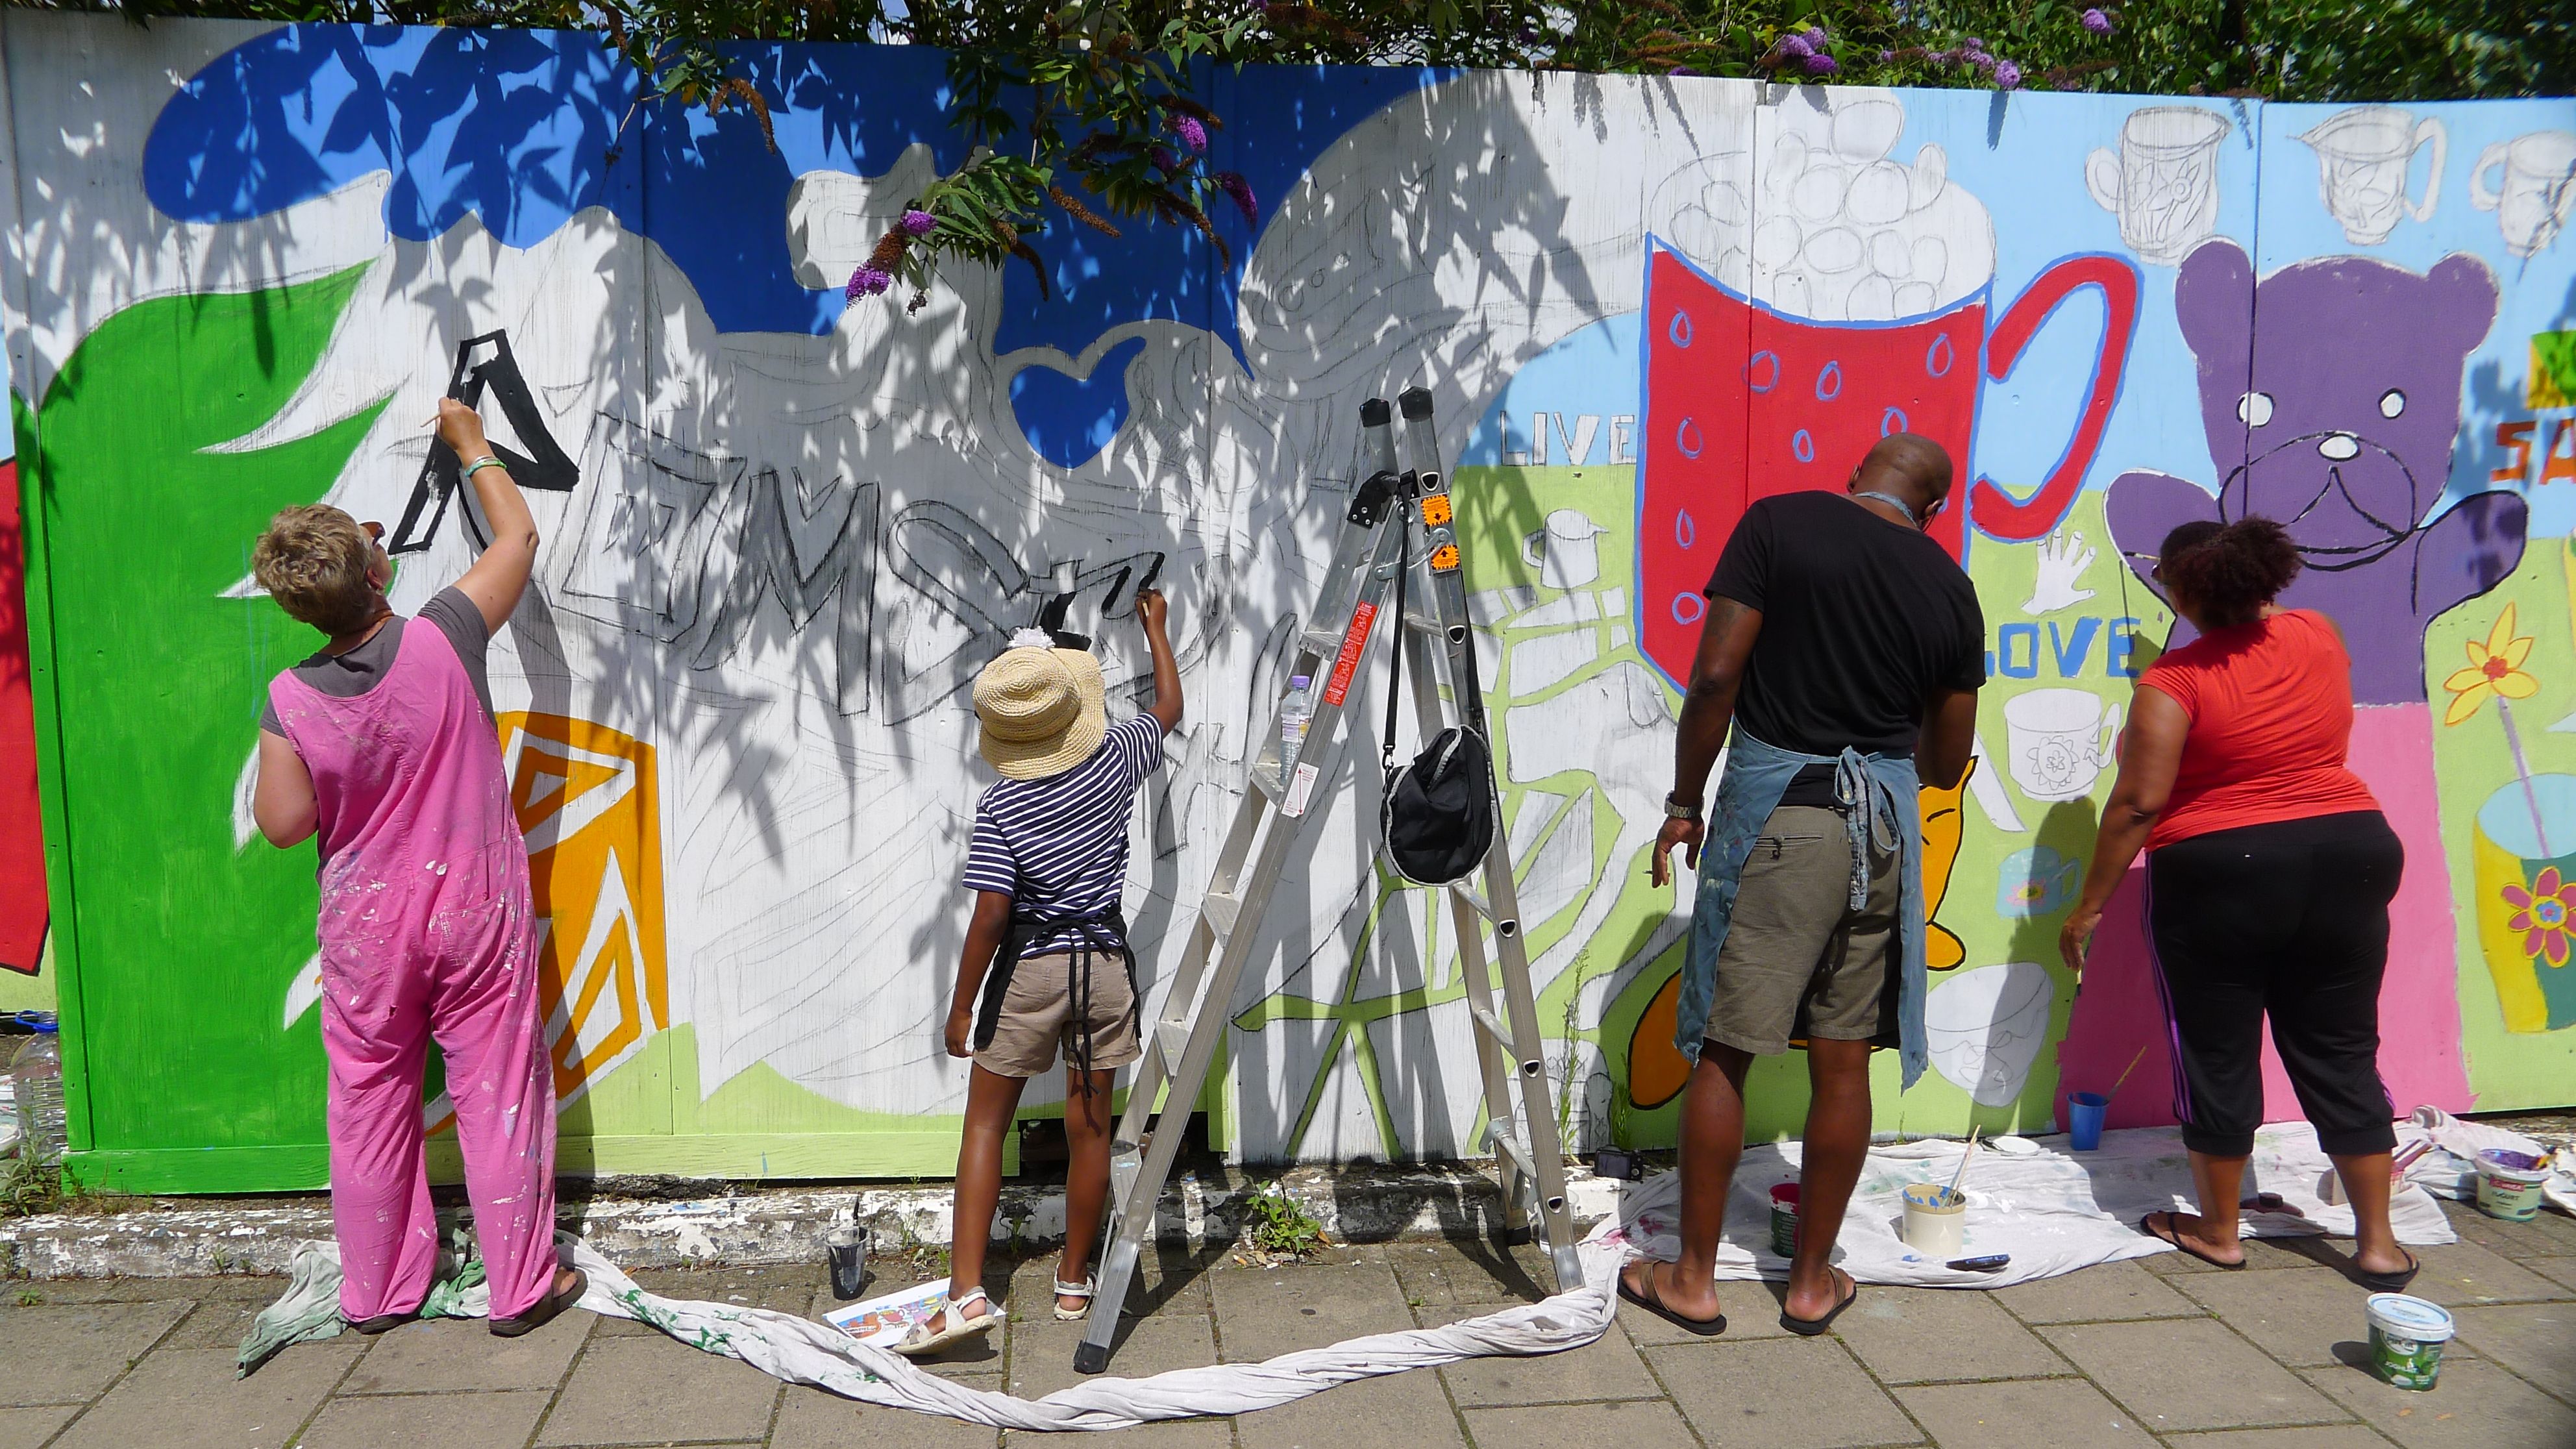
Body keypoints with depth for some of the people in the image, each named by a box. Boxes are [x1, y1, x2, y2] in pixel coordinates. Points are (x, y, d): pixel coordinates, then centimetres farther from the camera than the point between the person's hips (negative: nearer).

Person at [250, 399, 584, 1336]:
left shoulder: (292, 701, -14)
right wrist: (470, 444, 12)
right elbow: (519, 536, -2)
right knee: (498, 1094, 7)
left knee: (371, 1104, 16)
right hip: (475, 910, -1)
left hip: (366, 926, 2)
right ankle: (521, 1286, 16)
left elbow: (284, 824, -9)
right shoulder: (445, 640, -17)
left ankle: (376, 1292, 29)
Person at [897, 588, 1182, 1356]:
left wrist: (961, 1006, -6)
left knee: (985, 1123, 9)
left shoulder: (999, 805, -13)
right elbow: (1169, 705, 16)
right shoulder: (1115, 760, -5)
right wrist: (1154, 626, 31)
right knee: (1089, 1128, 12)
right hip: (1106, 965, 3)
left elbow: (991, 916, -16)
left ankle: (967, 1292, 2)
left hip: (1029, 969, -3)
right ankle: (1074, 1282, 26)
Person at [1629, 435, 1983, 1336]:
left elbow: (1717, 672, -11)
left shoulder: (1778, 524, -2)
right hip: (1885, 817, 4)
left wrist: (1684, 802, -2)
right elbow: (1947, 763, 13)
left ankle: (1693, 1279, 13)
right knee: (1843, 1061, 11)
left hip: (1774, 802, -3)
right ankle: (1813, 1281, 22)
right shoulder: (1950, 589, 8)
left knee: (1724, 1049, 4)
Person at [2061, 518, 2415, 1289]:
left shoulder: (2174, 681, -13)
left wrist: (2089, 904, -9)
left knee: (2218, 1057, 8)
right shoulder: (2321, 637, 3)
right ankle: (2378, 1242, 19)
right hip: (2349, 857, 5)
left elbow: (2138, 804, -16)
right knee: (2342, 1053, 13)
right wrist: (2239, 585, 39)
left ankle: (2218, 1231, 20)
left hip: (2219, 876, -5)